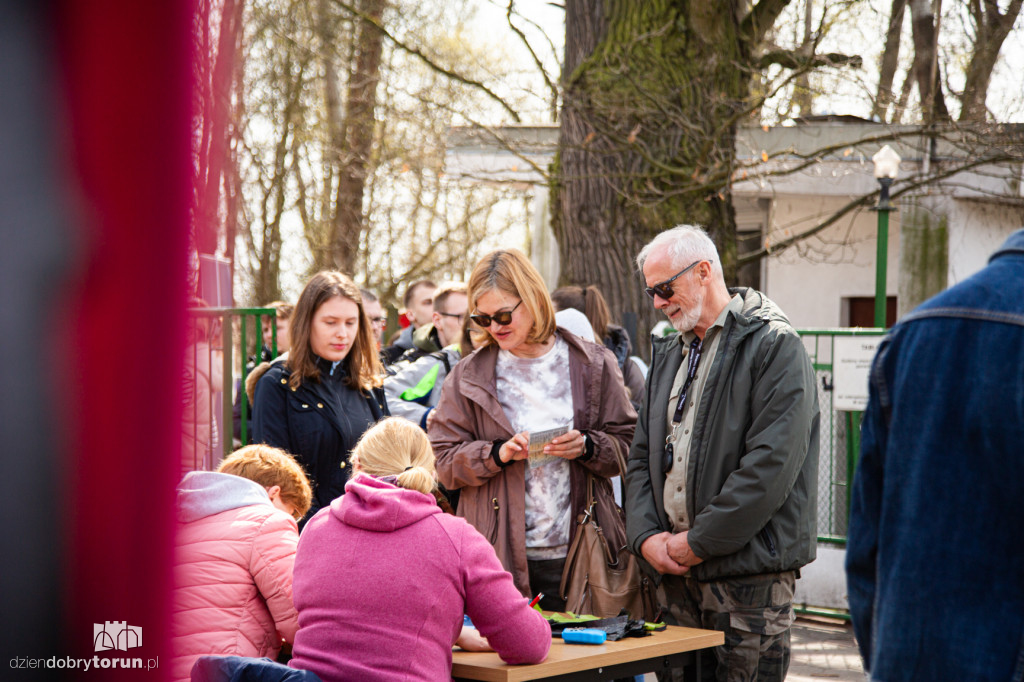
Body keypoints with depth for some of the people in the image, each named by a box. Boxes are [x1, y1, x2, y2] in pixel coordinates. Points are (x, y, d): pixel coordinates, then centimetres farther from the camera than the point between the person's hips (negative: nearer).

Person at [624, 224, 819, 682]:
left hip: (749, 571, -7)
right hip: (674, 574, 7)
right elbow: (642, 456, 18)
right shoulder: (669, 356, 19)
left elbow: (771, 463, -17)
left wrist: (698, 542, -15)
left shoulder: (774, 347, -7)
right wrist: (646, 536, 0)